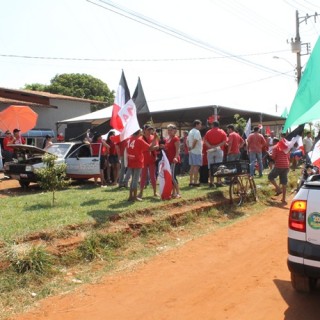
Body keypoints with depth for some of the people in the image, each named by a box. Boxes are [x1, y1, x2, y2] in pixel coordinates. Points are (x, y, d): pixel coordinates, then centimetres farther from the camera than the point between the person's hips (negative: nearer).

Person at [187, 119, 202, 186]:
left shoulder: (191, 131, 16)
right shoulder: (197, 132, -13)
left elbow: (187, 140, 17)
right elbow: (195, 141, -25)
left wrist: (189, 147, 8)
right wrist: (192, 147, -13)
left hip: (191, 152, 9)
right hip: (197, 152, -9)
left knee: (192, 167, 12)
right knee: (196, 167, -6)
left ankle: (191, 182, 15)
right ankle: (195, 182, -7)